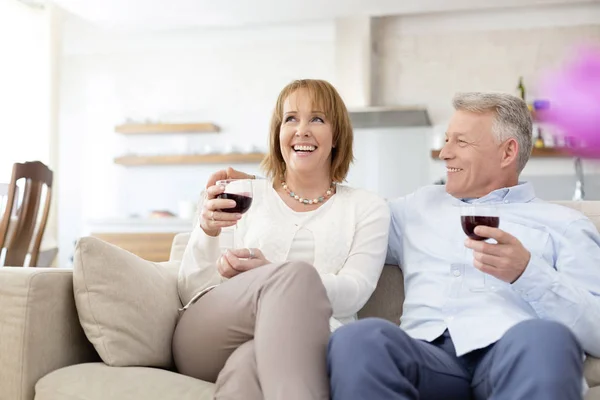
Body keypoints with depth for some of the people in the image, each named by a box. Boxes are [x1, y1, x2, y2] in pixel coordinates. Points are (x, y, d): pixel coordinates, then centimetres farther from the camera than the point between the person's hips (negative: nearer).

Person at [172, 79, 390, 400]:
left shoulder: (367, 208, 16)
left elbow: (353, 294, -1)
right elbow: (191, 293, 12)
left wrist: (269, 272, -17)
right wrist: (206, 231, -8)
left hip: (306, 347, -1)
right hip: (216, 337, 2)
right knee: (296, 273, -33)